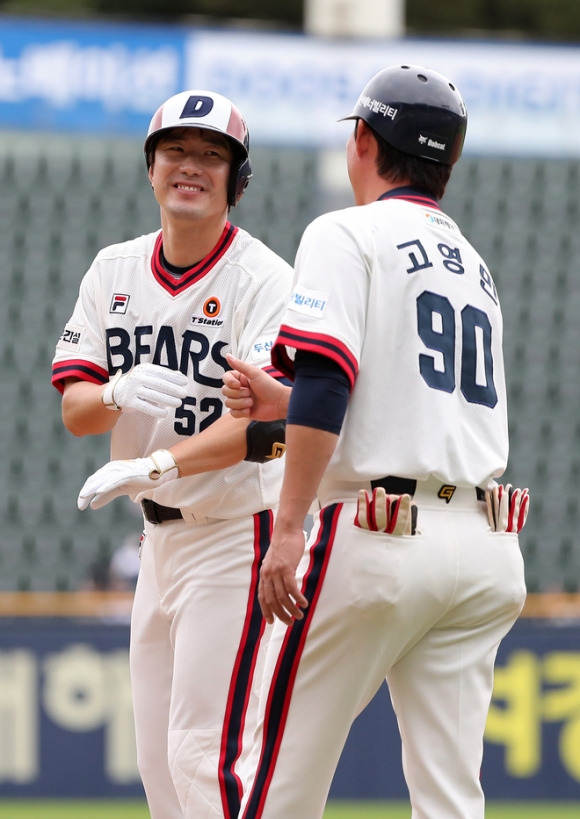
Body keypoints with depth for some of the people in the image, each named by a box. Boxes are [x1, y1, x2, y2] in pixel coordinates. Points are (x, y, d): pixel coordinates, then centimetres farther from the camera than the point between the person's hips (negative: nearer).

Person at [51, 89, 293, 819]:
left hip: (237, 533, -7)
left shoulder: (264, 280, -13)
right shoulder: (115, 272, 7)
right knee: (157, 760, 9)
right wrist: (119, 393, -23)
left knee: (205, 756, -14)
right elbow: (74, 410, 1)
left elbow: (263, 423, -25)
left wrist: (154, 467, -37)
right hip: (161, 534, 7)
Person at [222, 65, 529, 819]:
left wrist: (288, 528, -18)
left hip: (378, 539, -7)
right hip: (485, 549, 7)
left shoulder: (349, 235, -2)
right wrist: (279, 402, 20)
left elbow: (327, 381, -15)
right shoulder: (472, 264, 22)